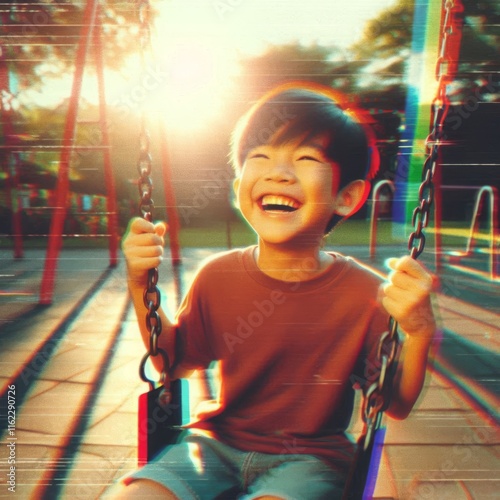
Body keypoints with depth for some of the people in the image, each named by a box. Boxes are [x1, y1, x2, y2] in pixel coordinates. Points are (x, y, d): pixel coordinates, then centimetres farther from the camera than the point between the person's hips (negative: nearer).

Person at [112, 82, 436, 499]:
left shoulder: (365, 294, -15)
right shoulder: (217, 277, -7)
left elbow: (395, 405, -6)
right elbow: (176, 362, 7)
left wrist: (418, 334, -25)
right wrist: (141, 285, -5)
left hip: (311, 457, -2)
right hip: (216, 443, 3)